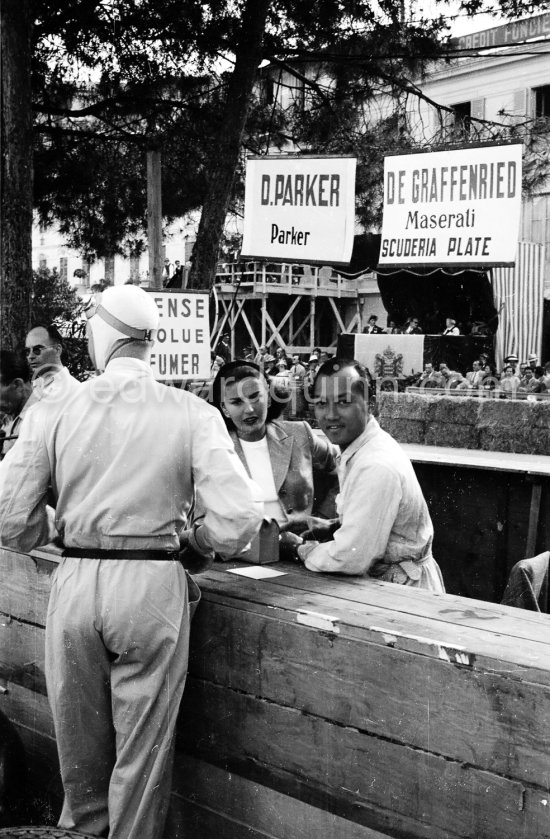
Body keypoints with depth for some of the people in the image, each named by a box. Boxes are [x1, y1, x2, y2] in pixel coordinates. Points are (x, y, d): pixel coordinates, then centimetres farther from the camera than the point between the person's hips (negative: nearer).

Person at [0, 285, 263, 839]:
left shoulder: (52, 413, -2)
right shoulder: (191, 414, -5)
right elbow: (239, 519, -10)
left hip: (73, 585, 2)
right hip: (154, 586, -1)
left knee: (80, 751, 19)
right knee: (142, 753, 12)